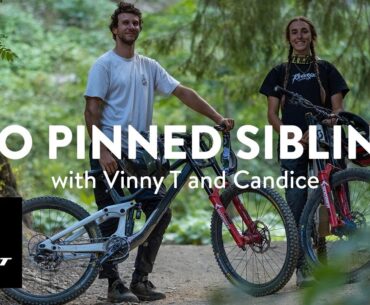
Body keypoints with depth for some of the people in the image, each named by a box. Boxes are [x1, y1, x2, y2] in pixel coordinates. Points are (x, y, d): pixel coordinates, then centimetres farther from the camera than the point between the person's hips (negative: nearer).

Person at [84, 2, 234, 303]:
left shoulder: (149, 66, 11)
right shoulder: (104, 65, -5)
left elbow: (183, 92, 7)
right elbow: (92, 111, -10)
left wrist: (217, 117, -3)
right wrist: (103, 152, -19)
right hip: (109, 154, -5)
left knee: (160, 211, -2)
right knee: (111, 221, -1)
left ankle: (141, 280, 6)